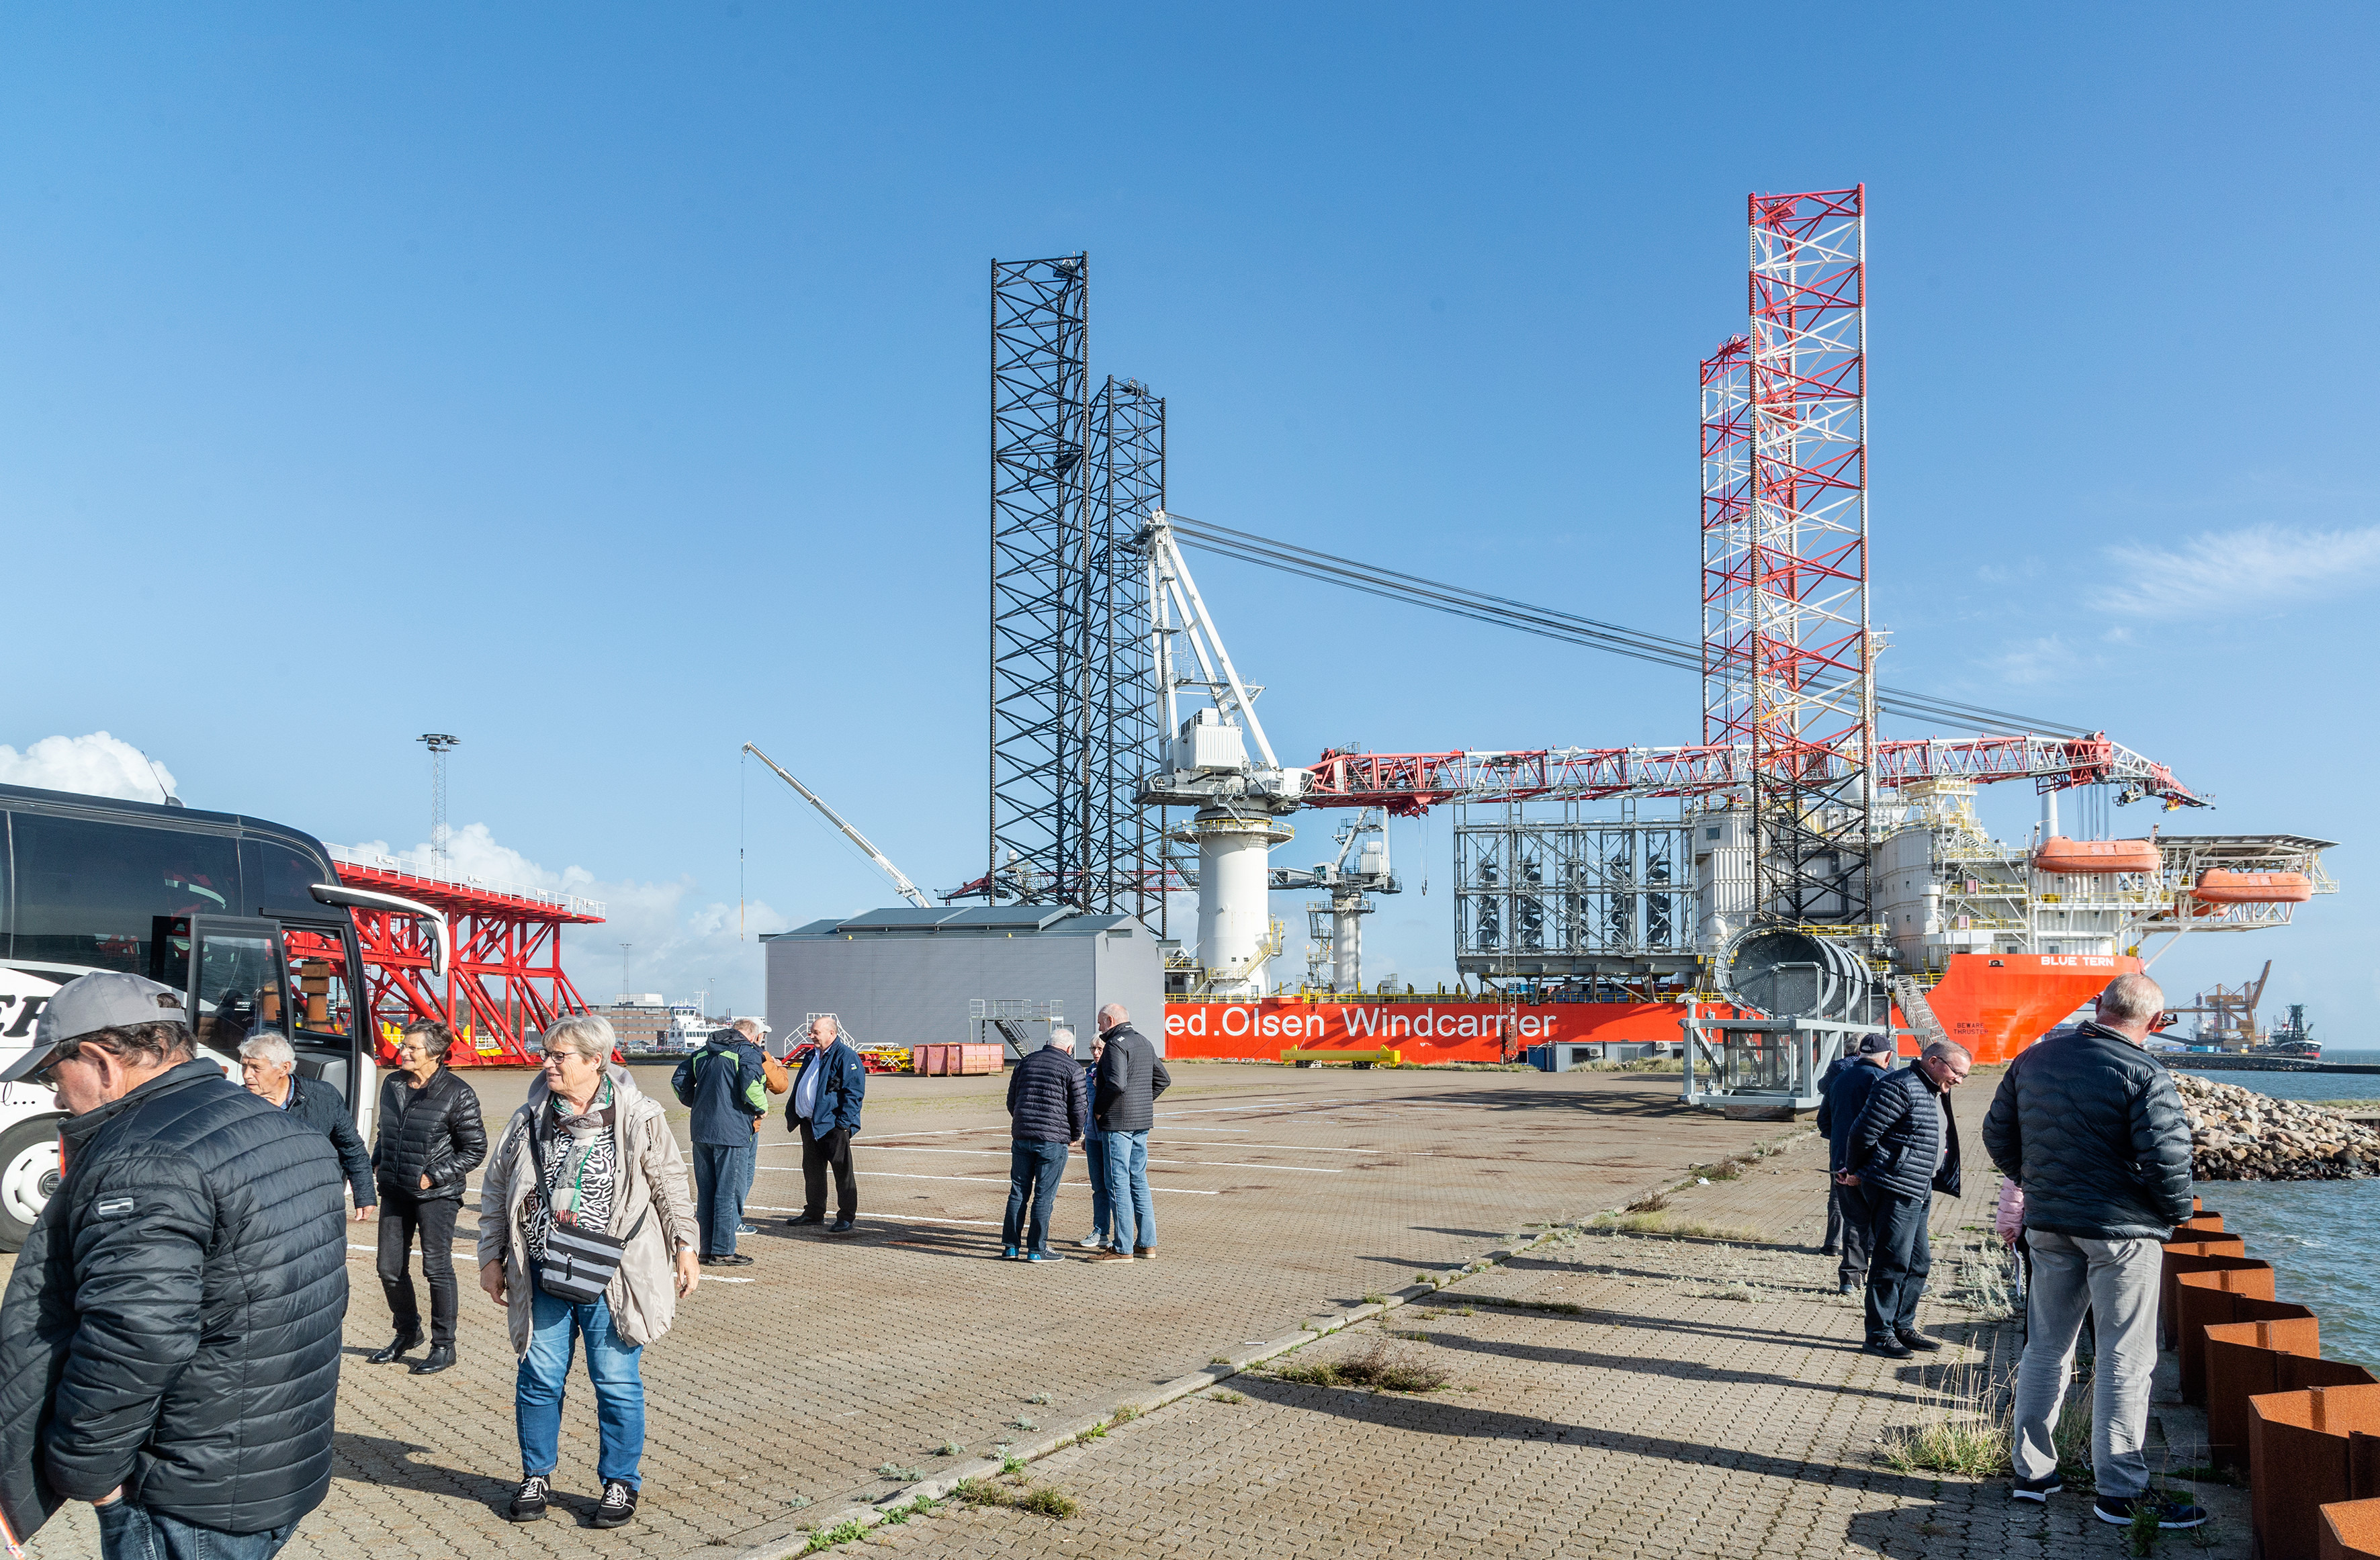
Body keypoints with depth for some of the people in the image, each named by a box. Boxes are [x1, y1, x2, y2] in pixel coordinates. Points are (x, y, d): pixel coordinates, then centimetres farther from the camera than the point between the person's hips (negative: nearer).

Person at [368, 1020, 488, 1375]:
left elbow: (475, 1149, -8)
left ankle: (444, 1345, 11)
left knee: (437, 1269, -1)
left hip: (436, 1195, -6)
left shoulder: (457, 1095, -13)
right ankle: (407, 1332, 33)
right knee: (390, 1269, 11)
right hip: (394, 1192, 6)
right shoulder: (392, 1084, 6)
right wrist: (377, 1163, 9)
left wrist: (433, 1176, -13)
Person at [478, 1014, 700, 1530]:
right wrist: (492, 1257, 10)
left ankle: (621, 1483, 19)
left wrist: (685, 1247, 2)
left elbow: (670, 1184, 3)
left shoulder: (639, 1117, -4)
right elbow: (496, 1188, 12)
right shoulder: (529, 1119, 4)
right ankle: (537, 1478, 28)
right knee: (539, 1379, 9)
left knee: (617, 1382, 3)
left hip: (611, 1276, -3)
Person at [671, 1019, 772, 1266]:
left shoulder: (703, 1052, 16)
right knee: (730, 1192, 0)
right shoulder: (748, 1052, -6)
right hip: (733, 1132, -7)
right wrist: (761, 1108, -6)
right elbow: (750, 1083, -23)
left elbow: (679, 1080, 17)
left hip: (701, 1130, 7)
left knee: (706, 1191, 14)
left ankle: (707, 1248, 20)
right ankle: (723, 1252, 3)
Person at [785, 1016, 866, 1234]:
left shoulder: (845, 1056, -11)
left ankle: (846, 1218, 2)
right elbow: (799, 1087, 25)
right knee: (812, 1170, 15)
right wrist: (792, 1114, 17)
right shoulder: (812, 1056, 17)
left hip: (833, 1125, -9)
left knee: (842, 1171, -3)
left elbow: (854, 1092, -16)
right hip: (809, 1123, 9)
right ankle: (814, 1213, 27)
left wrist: (844, 1122, -21)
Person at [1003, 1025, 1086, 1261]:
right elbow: (1079, 1107, -5)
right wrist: (1075, 1136, 10)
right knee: (1044, 1195, 1)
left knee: (1018, 1191, 11)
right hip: (1054, 1139, -5)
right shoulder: (1072, 1068, -2)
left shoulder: (1025, 1062, 13)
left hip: (1021, 1136, 5)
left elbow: (1011, 1102, 17)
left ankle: (1010, 1246, 14)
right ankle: (1036, 1249, 3)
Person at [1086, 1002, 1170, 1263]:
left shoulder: (1116, 1044, -13)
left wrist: (1098, 1110, -12)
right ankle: (1146, 1243, 17)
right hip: (1142, 1123, 9)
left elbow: (1116, 1084, -25)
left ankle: (1122, 1249, -4)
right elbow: (1163, 1080, 21)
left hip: (1118, 1123, -9)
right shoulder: (1144, 1042, 15)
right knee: (1139, 1181, 14)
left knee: (1118, 1183, -5)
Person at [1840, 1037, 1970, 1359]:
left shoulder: (1935, 1094, 18)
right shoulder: (1901, 1087, -15)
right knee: (1892, 1262, -6)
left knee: (1918, 1261, 14)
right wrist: (1855, 1173, -3)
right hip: (1893, 1189, -10)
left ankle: (1903, 1327, 25)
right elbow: (1864, 1132, -16)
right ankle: (1880, 1334, 2)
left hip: (1919, 1192, 10)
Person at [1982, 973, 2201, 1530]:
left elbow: (1997, 1133, 11)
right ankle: (2121, 1492, 9)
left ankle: (2031, 1471, 22)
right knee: (2124, 1359, 4)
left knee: (2045, 1347, 15)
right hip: (2123, 1229, -5)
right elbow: (2166, 1155, -21)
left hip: (2049, 1224, 6)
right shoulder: (2145, 1075, -15)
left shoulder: (2033, 1058, 4)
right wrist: (2176, 1212, -2)